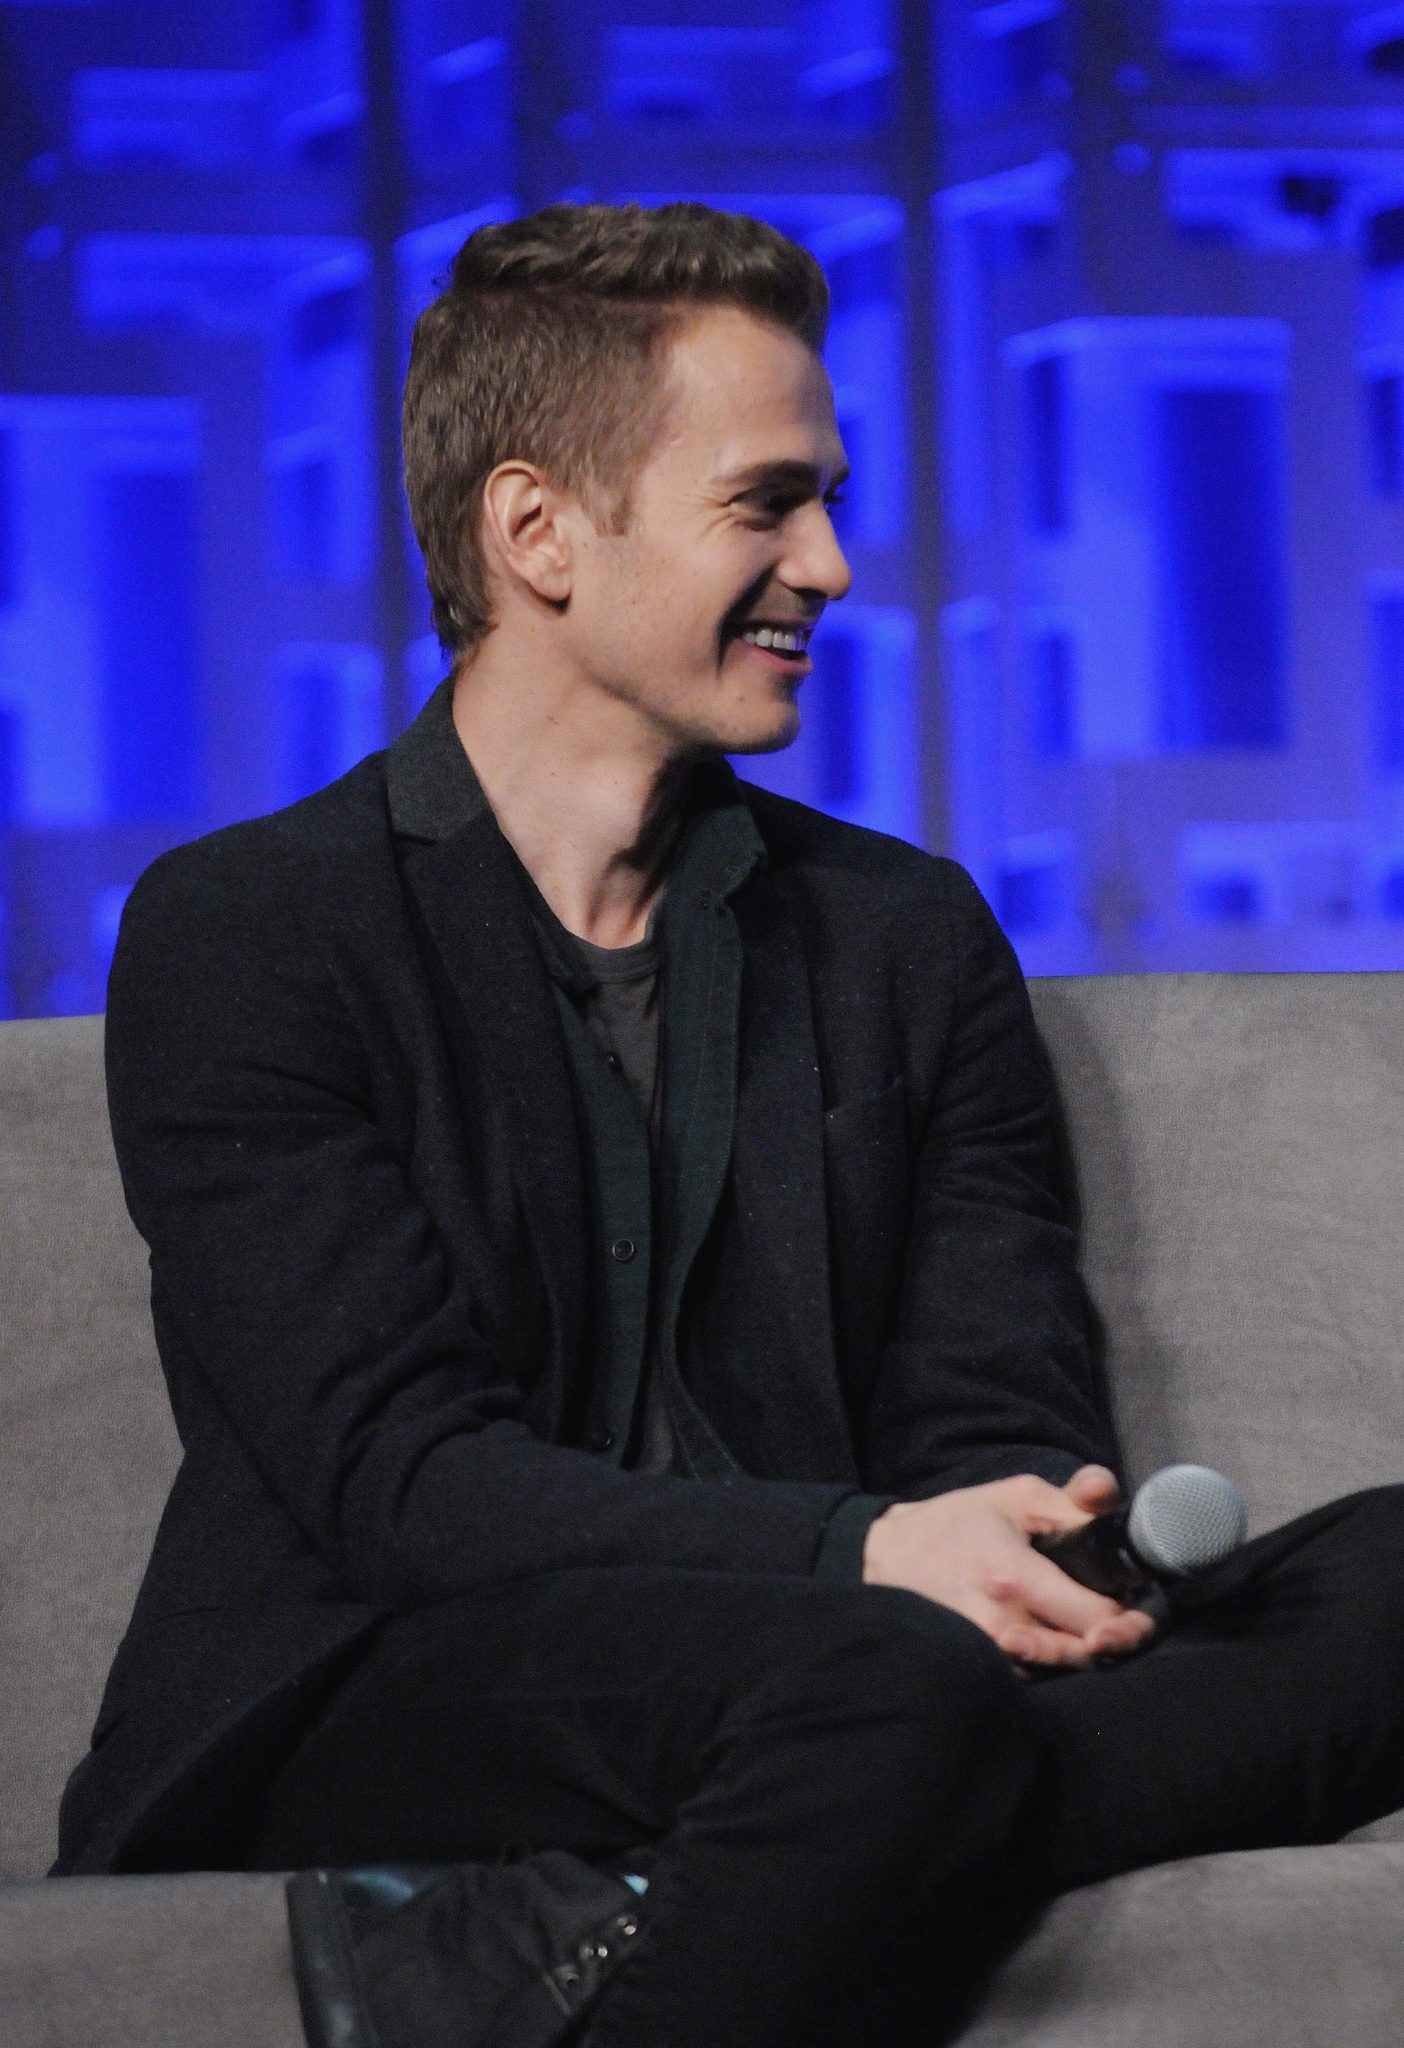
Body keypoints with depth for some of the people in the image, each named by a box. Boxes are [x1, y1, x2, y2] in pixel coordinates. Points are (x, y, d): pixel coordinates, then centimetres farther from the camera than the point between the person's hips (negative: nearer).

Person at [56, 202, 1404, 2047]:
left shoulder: (910, 941, 17)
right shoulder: (240, 938, 1)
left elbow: (1001, 1420, 9)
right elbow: (396, 1473, -10)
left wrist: (1029, 1545, -18)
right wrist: (860, 1556, -25)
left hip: (789, 1713, 6)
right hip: (359, 1724, -6)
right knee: (895, 1690, -37)